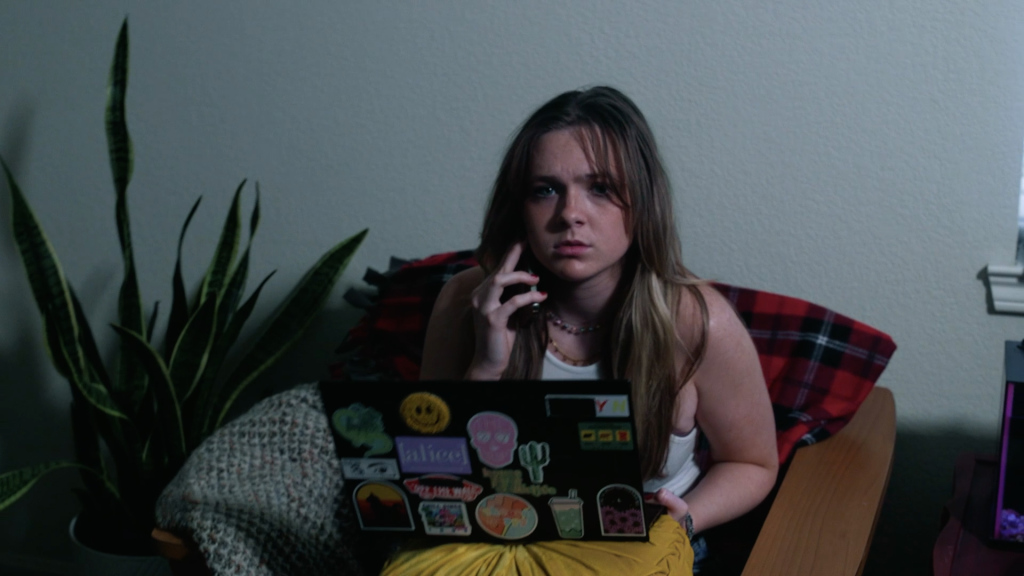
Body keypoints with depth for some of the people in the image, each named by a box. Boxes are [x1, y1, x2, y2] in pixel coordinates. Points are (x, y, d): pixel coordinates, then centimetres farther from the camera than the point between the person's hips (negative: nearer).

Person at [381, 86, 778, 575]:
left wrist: (683, 520, -16)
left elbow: (752, 465, 5)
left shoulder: (697, 323, -14)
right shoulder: (468, 303, -9)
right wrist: (485, 369, -20)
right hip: (493, 531, 0)